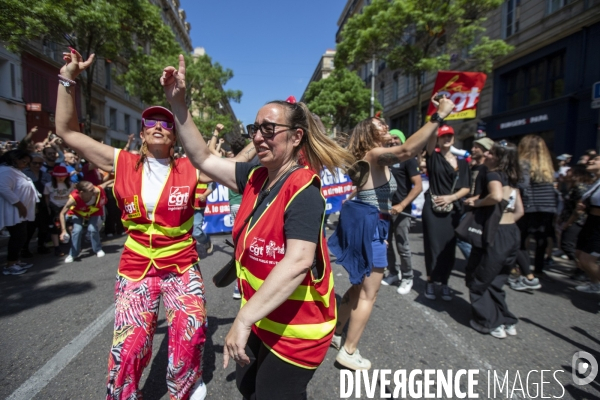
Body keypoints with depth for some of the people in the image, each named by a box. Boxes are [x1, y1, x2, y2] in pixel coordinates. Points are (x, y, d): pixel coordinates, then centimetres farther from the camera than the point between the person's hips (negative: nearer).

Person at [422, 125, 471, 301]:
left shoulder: (462, 162, 11)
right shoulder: (433, 157, 3)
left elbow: (466, 188, 6)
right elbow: (431, 136, -14)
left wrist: (450, 197, -10)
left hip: (452, 209, 3)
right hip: (432, 208, -3)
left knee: (449, 247, 6)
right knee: (433, 245, 0)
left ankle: (444, 282, 19)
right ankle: (431, 281, 16)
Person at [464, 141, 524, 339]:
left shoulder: (493, 174, -9)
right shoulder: (511, 178, 16)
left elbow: (496, 196, -30)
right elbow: (519, 211, 18)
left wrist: (476, 202, -15)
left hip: (496, 235, -8)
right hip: (512, 234, 9)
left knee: (478, 280, 8)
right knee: (495, 281, 21)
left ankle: (492, 323, 14)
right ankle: (507, 321, 25)